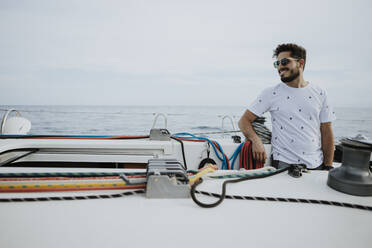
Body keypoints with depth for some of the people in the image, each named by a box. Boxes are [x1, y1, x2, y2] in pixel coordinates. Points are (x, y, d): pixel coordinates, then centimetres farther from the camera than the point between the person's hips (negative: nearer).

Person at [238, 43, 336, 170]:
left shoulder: (320, 93, 6)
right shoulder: (271, 93, -1)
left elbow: (326, 132, 6)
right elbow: (244, 121, -4)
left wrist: (328, 166, 1)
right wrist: (256, 140, -23)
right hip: (283, 163, -2)